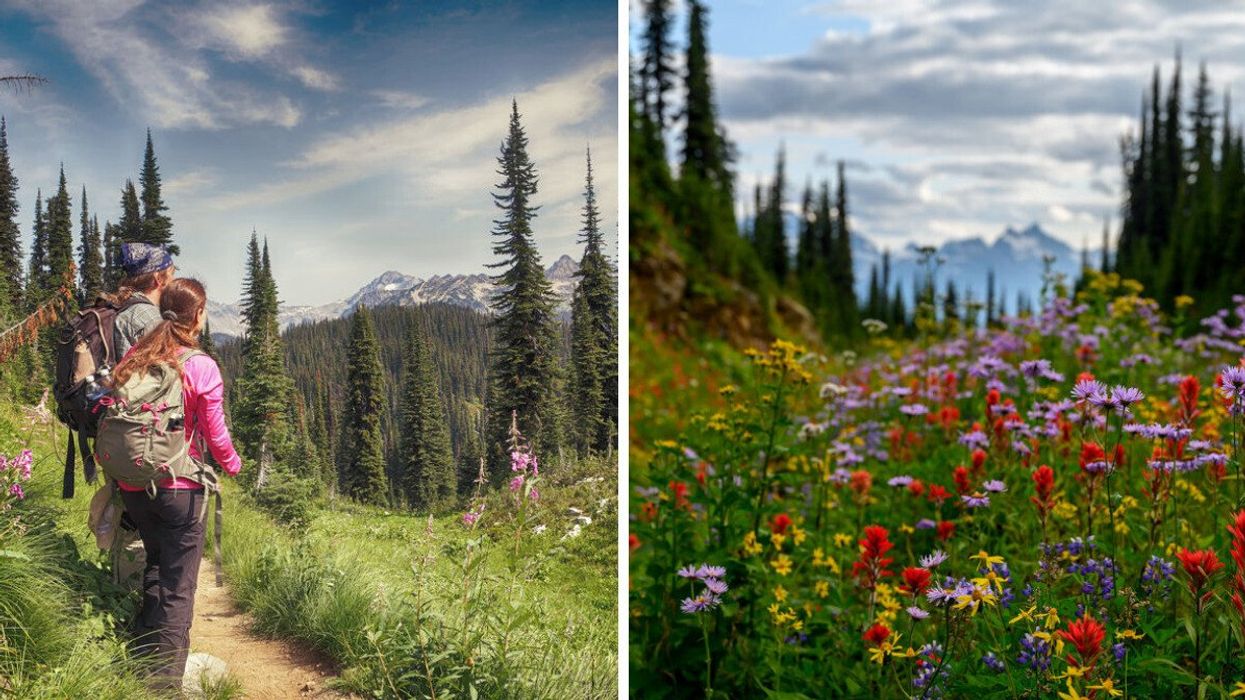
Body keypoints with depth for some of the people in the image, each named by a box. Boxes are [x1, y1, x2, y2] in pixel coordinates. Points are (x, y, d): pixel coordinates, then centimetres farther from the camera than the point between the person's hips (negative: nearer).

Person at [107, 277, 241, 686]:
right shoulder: (201, 367, -13)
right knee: (178, 586, 4)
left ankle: (143, 662, 30)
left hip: (132, 486, 5)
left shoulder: (132, 359, 1)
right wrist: (233, 465, 10)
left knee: (156, 564, 25)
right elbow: (215, 435, -8)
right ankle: (166, 681, 4)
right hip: (180, 488, -5)